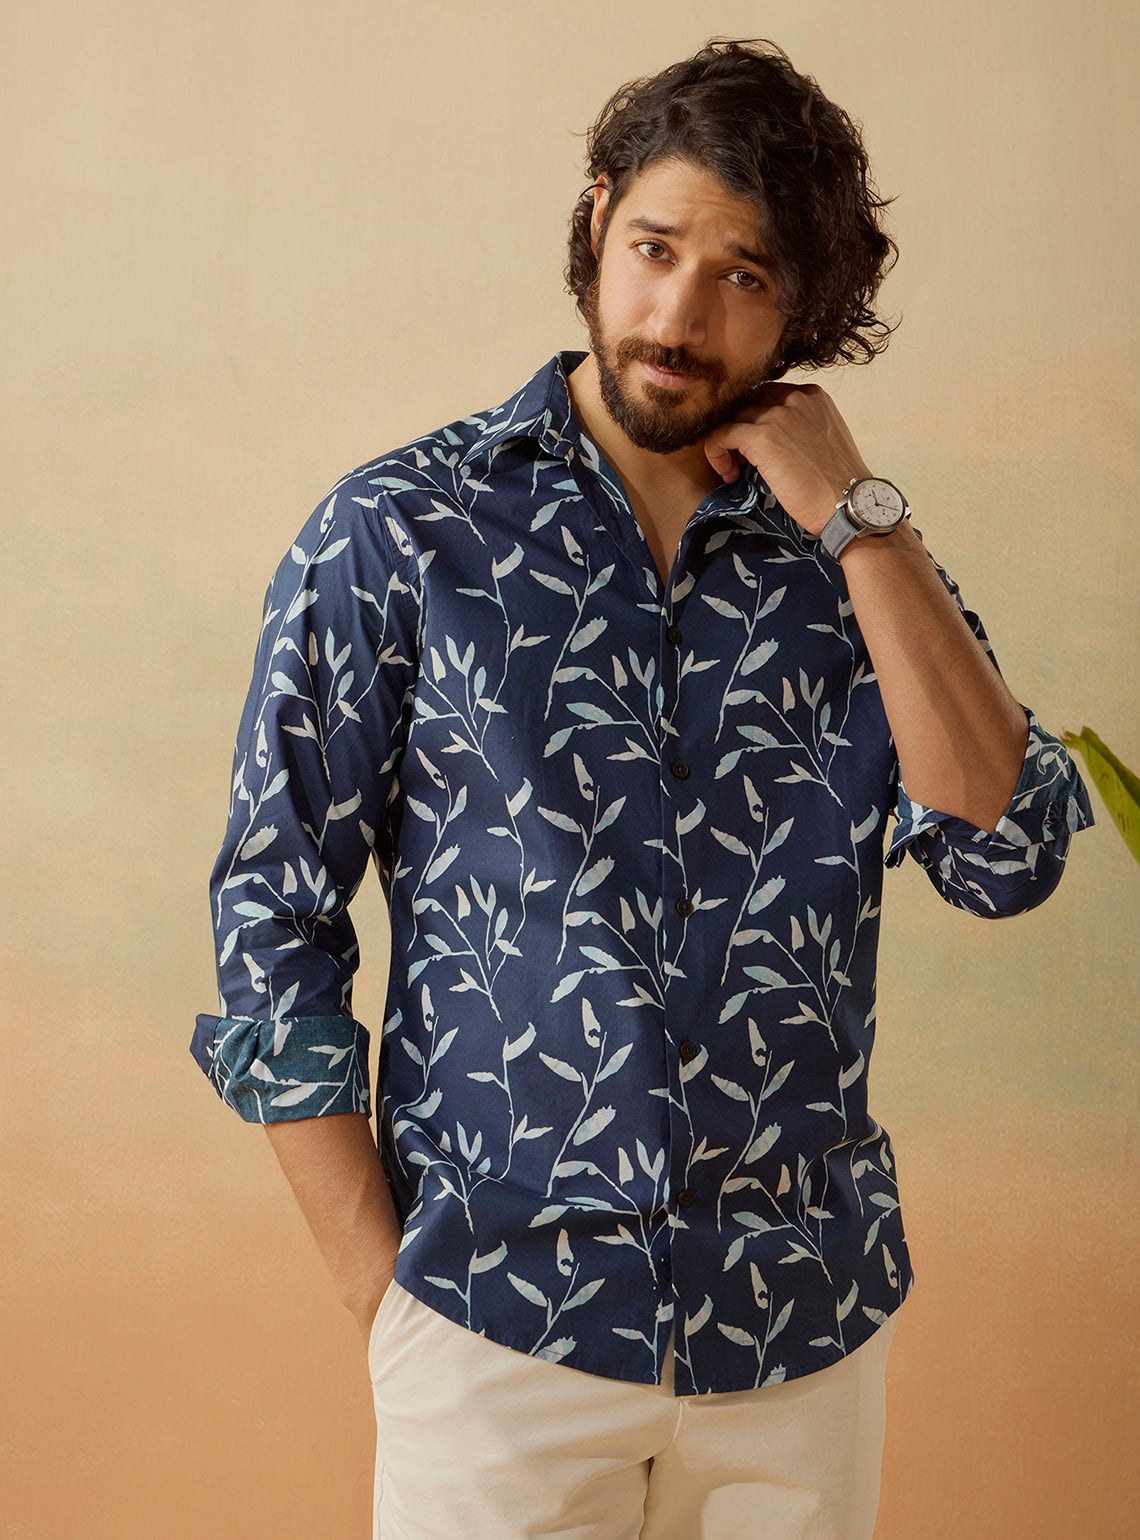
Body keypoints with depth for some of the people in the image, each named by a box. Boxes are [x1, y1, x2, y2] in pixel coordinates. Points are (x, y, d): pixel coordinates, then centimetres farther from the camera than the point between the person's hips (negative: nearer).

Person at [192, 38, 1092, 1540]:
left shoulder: (852, 554, 3)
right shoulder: (401, 531, -4)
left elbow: (1007, 855, -10)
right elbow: (274, 921, -3)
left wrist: (858, 518, -12)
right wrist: (379, 1289, -5)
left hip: (807, 1330, 3)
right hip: (498, 1328, -2)